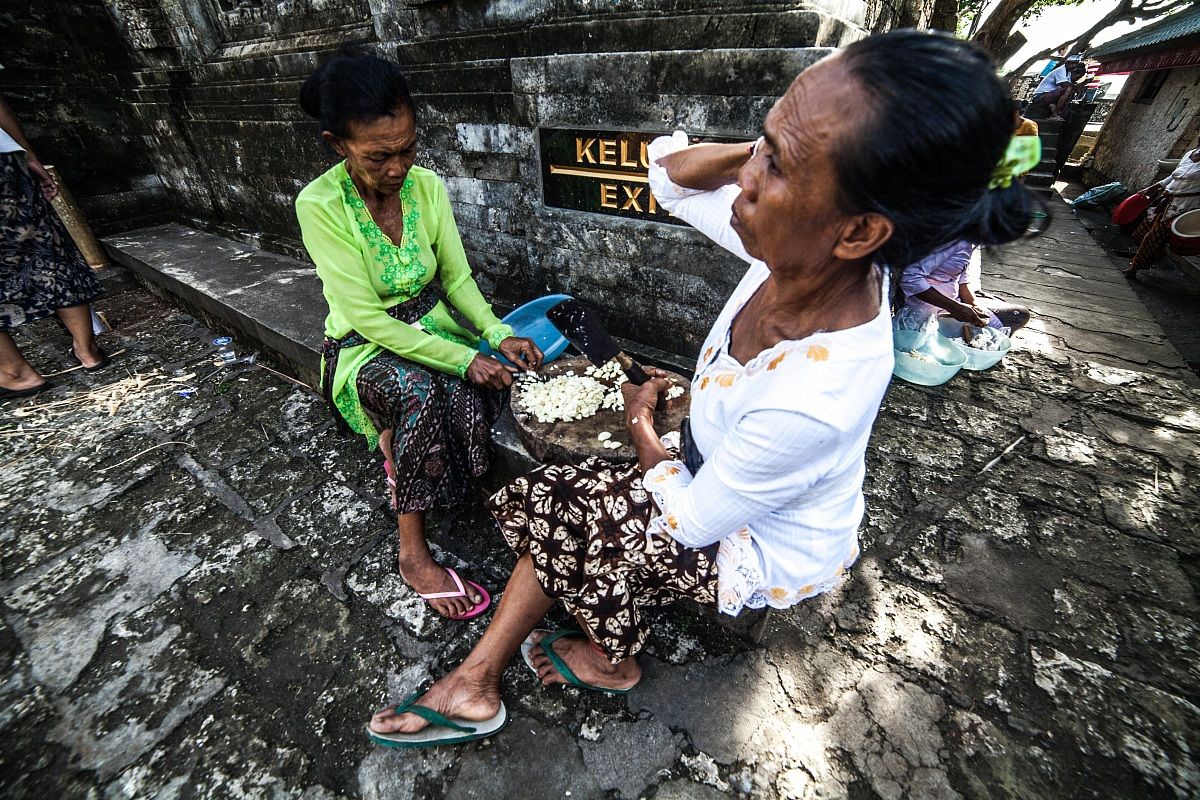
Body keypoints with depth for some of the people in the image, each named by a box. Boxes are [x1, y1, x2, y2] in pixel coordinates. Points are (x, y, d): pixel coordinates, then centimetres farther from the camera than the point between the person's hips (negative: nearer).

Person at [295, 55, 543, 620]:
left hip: (431, 328, 4)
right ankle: (414, 555, -19)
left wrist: (499, 334, -19)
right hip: (364, 348, -3)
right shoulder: (320, 205, -18)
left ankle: (395, 446, 4)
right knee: (420, 390, -36)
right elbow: (368, 319, -22)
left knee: (470, 397, -30)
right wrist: (464, 358, -29)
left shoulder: (426, 185, -5)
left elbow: (457, 276, -1)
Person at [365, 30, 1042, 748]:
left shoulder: (812, 403, -42)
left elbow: (689, 522, -25)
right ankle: (476, 683, 23)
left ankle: (614, 657, 30)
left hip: (766, 555, -6)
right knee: (556, 504, 4)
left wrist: (641, 423, -9)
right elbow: (670, 170, -5)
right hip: (720, 477, 7)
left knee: (549, 509, 0)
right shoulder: (805, 251, -21)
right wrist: (778, 146, -24)